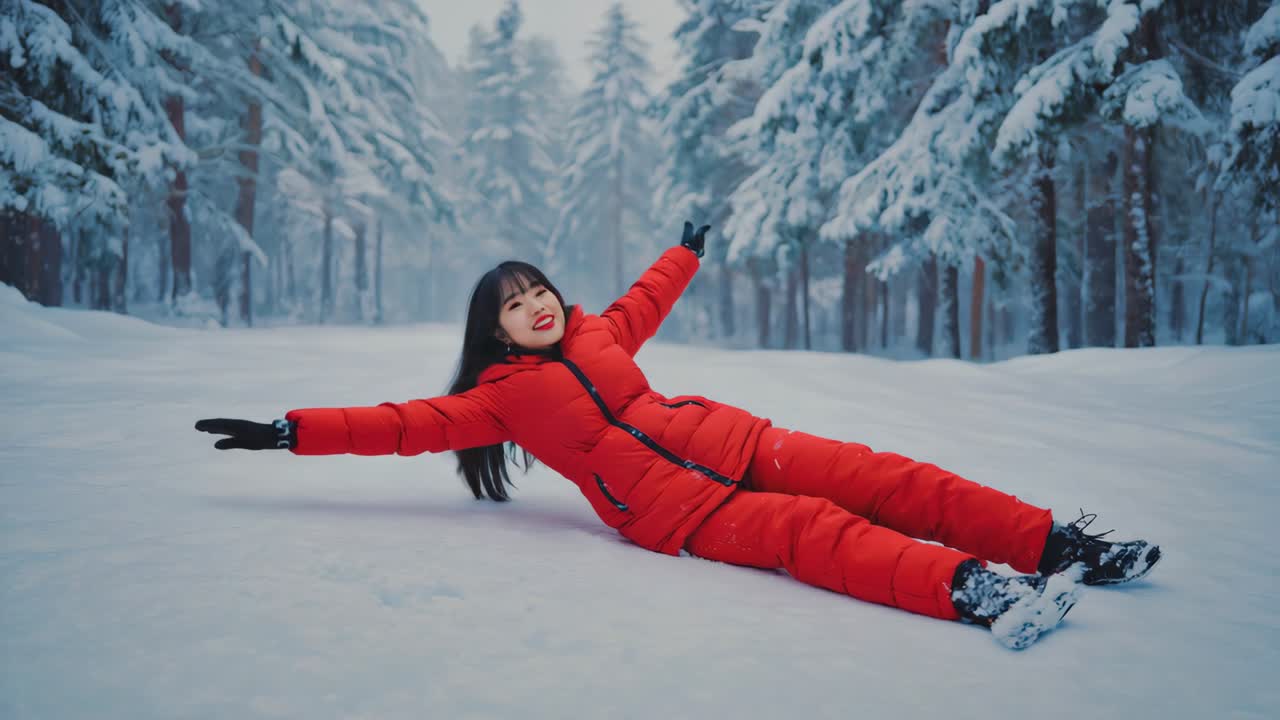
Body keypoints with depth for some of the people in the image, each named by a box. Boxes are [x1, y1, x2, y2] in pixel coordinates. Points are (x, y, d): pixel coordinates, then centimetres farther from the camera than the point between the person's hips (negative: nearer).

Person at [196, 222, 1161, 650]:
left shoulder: (595, 334, 21)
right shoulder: (499, 395, 7)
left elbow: (642, 302, 37)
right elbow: (410, 424, 3)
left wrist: (686, 251, 50)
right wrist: (294, 432, -1)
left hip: (727, 440, 6)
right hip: (672, 506, -6)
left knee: (872, 476, -9)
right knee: (811, 530, -29)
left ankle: (1055, 543, -11)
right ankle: (974, 591, -45)